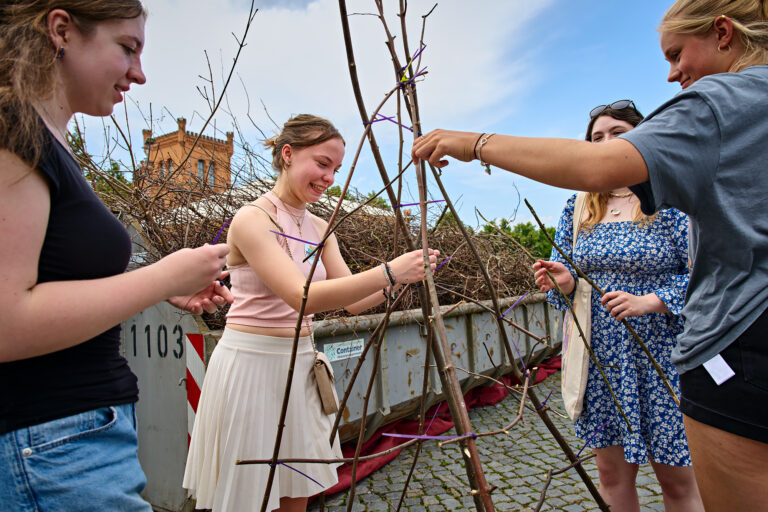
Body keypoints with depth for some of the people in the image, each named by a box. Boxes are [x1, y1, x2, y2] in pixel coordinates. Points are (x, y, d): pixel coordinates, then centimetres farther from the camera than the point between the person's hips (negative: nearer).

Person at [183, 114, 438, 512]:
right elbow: (303, 297, -27)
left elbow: (353, 301, 4)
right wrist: (389, 271, -31)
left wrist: (402, 279, -12)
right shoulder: (252, 218, -15)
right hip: (251, 363, -6)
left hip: (300, 364, 6)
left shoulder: (320, 228, 7)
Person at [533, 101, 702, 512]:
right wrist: (565, 282, -12)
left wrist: (649, 301, -22)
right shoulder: (577, 209, 7)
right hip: (599, 359, 3)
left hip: (662, 355, -3)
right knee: (613, 472, 13)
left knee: (677, 479, 8)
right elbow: (564, 285, 11)